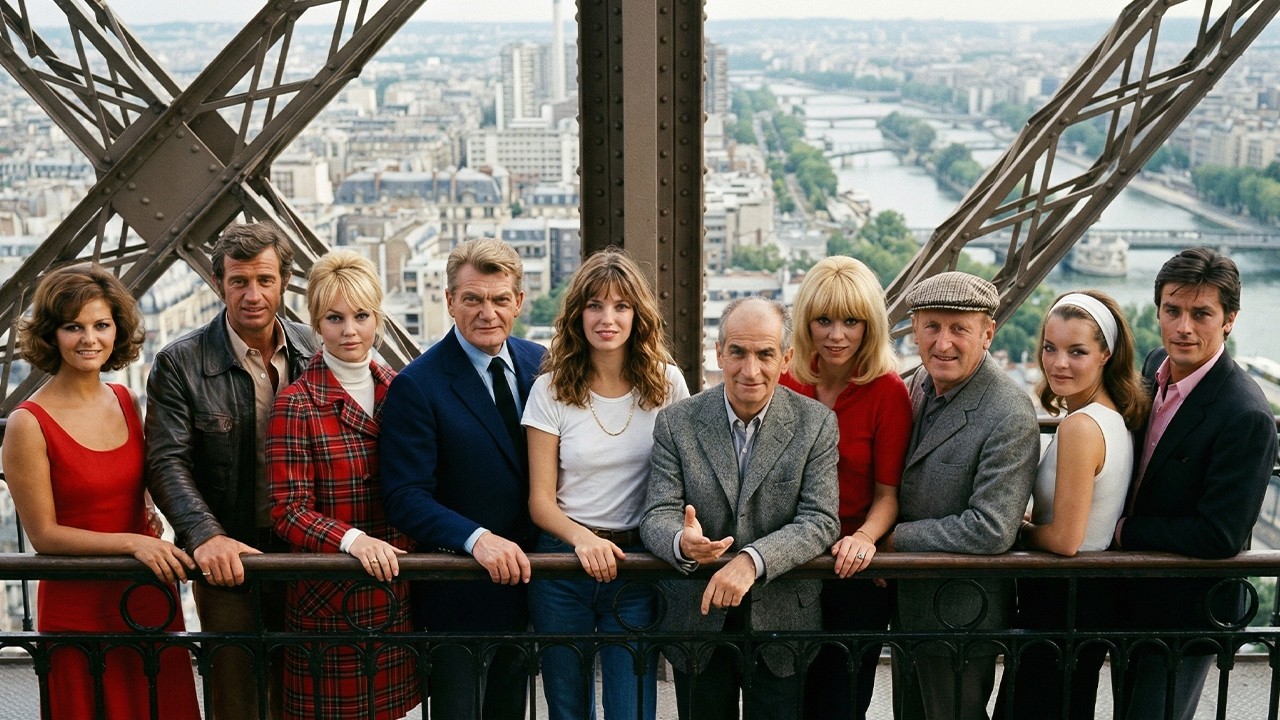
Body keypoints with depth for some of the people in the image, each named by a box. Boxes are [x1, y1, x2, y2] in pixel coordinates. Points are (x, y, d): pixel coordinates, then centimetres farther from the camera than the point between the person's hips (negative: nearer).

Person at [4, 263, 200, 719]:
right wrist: (132, 542, -20)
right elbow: (43, 534, -12)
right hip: (80, 609, -5)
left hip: (150, 601, 5)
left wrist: (152, 534, -1)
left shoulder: (126, 401, 3)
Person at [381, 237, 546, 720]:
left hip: (523, 577, 6)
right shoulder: (416, 386, -14)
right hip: (458, 593, -5)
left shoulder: (538, 364, 3)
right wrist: (477, 539, -32)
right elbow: (406, 496, -19)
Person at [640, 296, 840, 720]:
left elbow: (821, 521, -14)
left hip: (781, 623, -1)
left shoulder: (816, 424, -6)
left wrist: (752, 560, -30)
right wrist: (682, 542, -34)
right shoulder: (677, 423, -4)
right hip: (698, 622, 1)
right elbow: (658, 514, -9)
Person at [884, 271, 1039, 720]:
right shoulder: (923, 381, 0)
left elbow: (992, 530, -28)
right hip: (908, 602, 8)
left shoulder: (1010, 417, -25)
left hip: (960, 616, -8)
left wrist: (893, 537, -20)